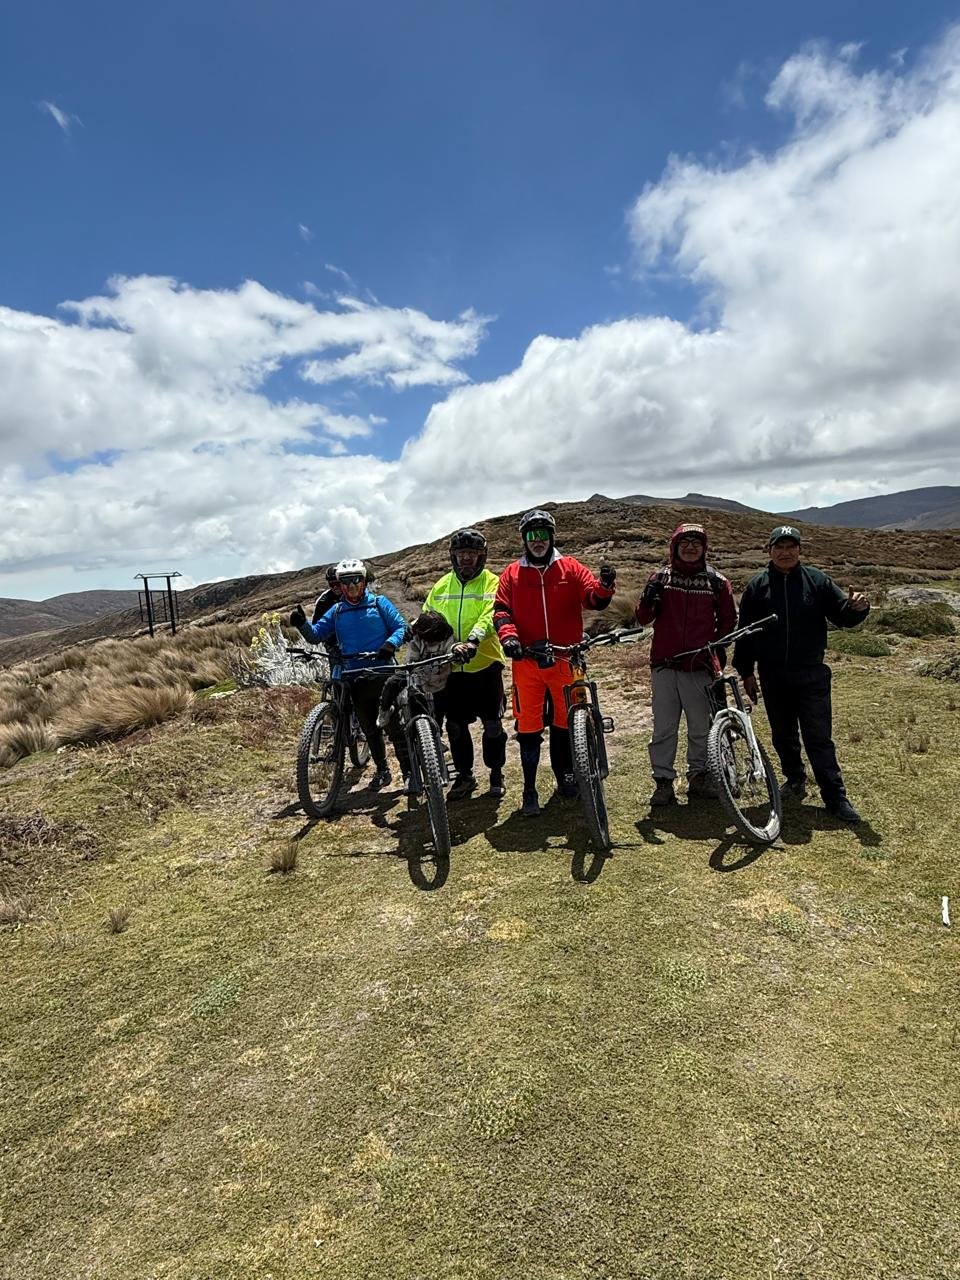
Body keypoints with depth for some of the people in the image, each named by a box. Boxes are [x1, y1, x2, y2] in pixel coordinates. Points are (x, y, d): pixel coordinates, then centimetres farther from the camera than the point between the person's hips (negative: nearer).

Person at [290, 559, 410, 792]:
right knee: (370, 729, 13)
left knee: (394, 725, -6)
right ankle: (381, 770, 27)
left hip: (383, 674, -4)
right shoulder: (336, 612, 11)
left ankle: (408, 772, 2)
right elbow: (316, 635, 8)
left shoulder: (380, 604, 2)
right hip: (355, 678, 4)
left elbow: (401, 626, -1)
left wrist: (390, 644, -20)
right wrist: (303, 624, -13)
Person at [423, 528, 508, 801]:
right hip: (450, 668, 4)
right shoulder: (441, 586, 9)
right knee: (455, 726, 11)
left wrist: (472, 641, -38)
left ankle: (496, 773, 27)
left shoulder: (491, 583, -5)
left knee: (492, 724, 7)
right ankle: (464, 776, 28)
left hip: (485, 665, -3)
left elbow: (490, 616, -21)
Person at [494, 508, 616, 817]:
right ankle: (529, 790, 12)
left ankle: (565, 775, 33)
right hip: (526, 661, -1)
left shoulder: (570, 568, 6)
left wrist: (605, 586, -26)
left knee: (565, 721, 13)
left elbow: (592, 598, -4)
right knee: (528, 726, 1)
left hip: (565, 660, 1)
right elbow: (501, 610, 1)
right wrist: (508, 636, -18)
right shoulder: (512, 574, 6)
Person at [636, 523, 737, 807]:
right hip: (665, 665, 0)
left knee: (701, 728, 7)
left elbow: (728, 619, 16)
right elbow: (643, 619, 3)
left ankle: (698, 777, 22)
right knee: (664, 728, 3)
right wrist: (648, 600, -16)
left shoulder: (716, 581, 7)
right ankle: (663, 783, 11)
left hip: (699, 667, 0)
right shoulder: (660, 577, 7)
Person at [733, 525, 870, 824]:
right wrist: (746, 672, 5)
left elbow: (841, 616, 4)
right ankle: (795, 779, 33)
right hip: (772, 676, 2)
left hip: (811, 674, -2)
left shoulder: (817, 581, 4)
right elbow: (745, 632, 6)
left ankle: (836, 797, 3)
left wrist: (857, 608, -20)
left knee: (819, 737, -3)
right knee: (783, 735, 14)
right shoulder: (757, 587, 4)